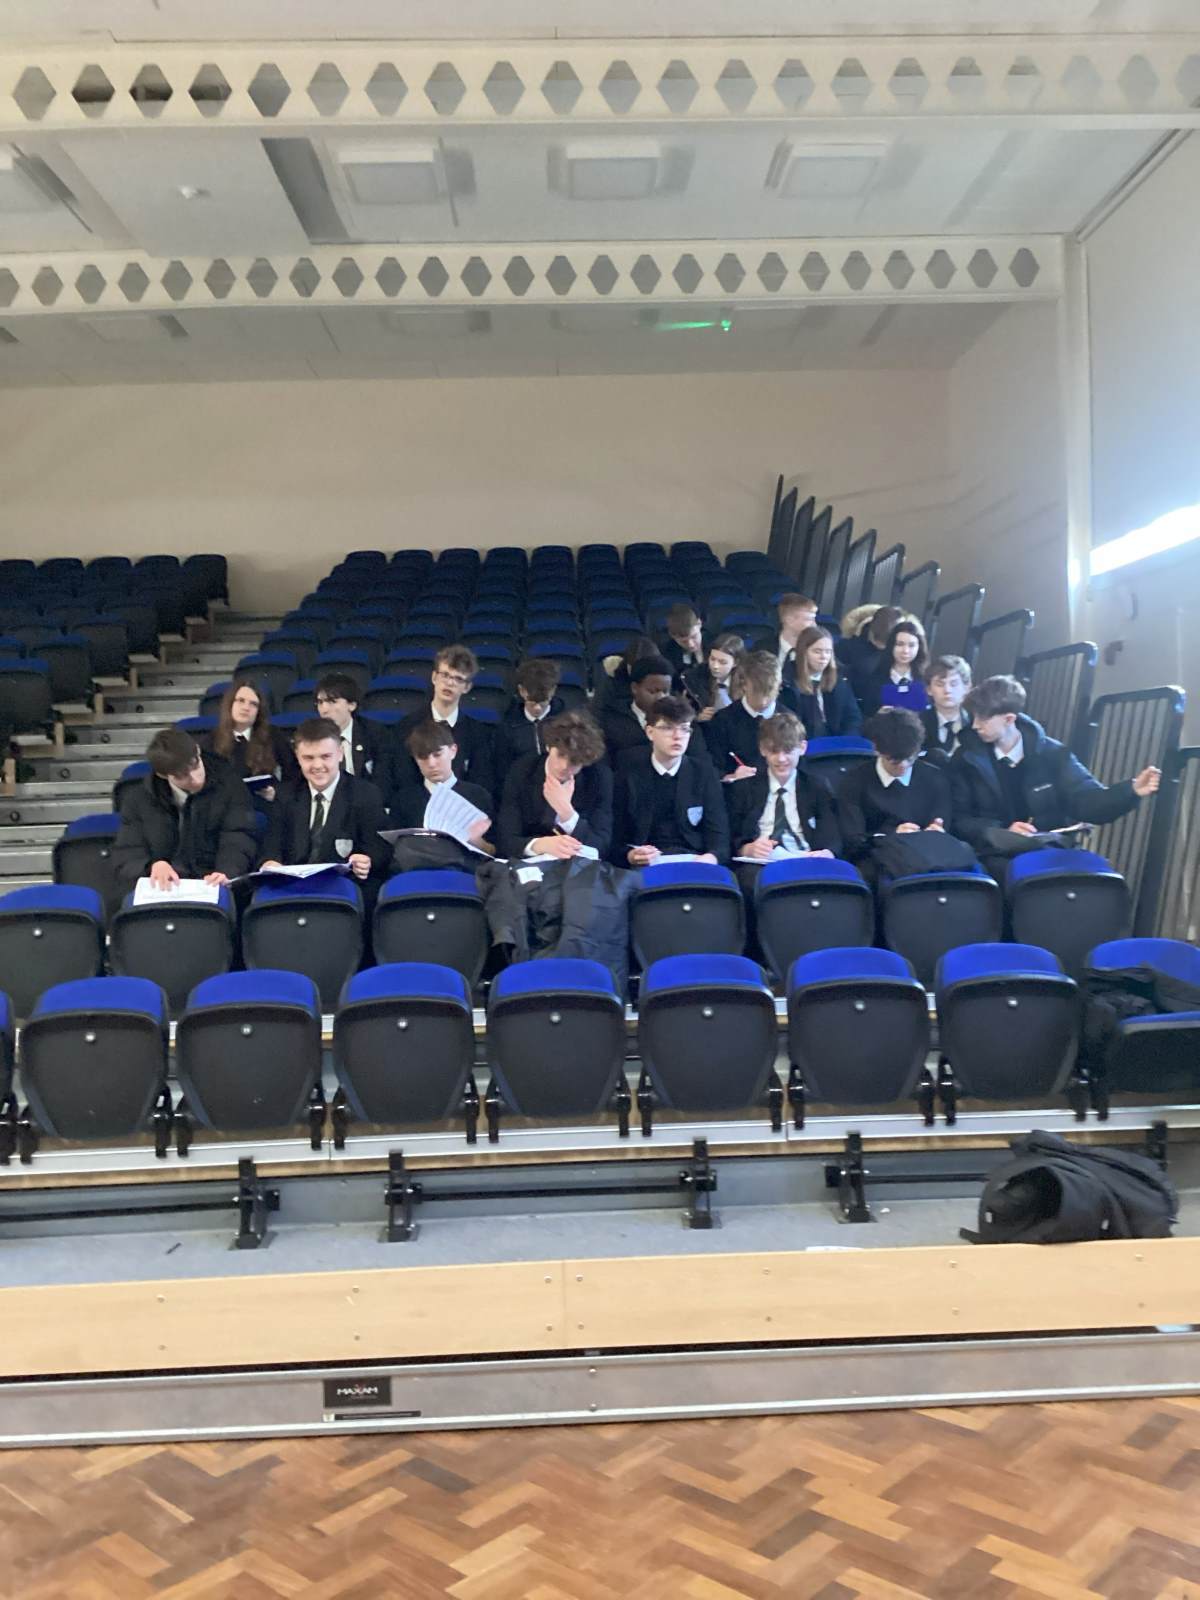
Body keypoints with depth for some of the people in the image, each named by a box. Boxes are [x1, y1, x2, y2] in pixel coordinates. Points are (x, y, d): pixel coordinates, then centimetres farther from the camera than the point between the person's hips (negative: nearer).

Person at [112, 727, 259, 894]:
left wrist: (227, 872, -27)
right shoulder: (138, 799, 8)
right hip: (161, 889, 2)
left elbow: (240, 837, -5)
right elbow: (126, 854, 5)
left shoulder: (227, 784, 4)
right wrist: (152, 865, -20)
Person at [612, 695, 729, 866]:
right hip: (646, 866, -1)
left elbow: (719, 835, 3)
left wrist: (712, 857, -20)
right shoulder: (629, 774, 9)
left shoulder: (703, 773, 12)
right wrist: (629, 856, -17)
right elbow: (615, 838, 6)